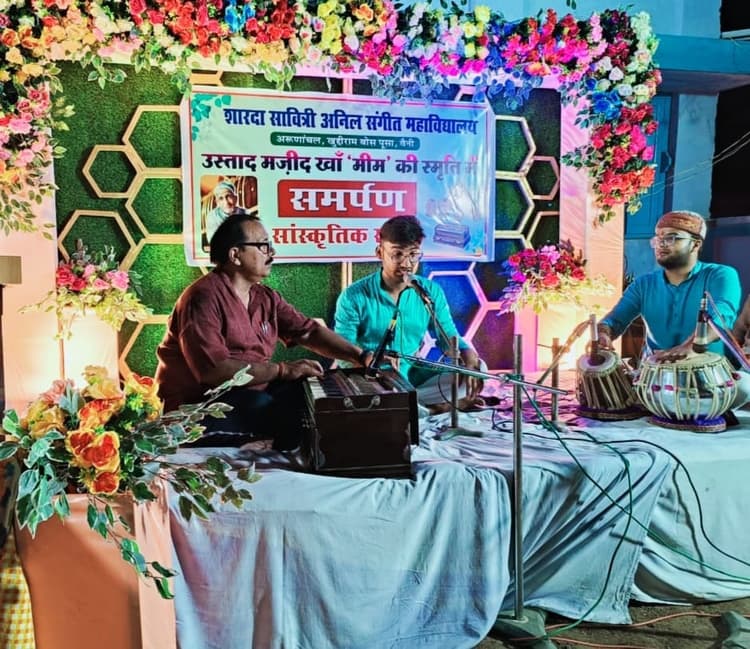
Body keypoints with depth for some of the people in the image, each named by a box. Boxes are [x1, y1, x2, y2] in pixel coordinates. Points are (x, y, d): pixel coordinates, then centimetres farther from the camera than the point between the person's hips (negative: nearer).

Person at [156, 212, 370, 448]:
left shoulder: (266, 298, 9)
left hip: (253, 391, 8)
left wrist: (360, 356, -7)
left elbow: (309, 331, 7)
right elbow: (213, 370, -28)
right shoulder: (204, 298, -19)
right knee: (286, 412, -29)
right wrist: (283, 369, -25)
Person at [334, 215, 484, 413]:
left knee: (477, 369, -13)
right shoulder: (354, 297, -11)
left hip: (413, 378, 4)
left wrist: (469, 358, -18)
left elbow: (450, 338, 5)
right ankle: (428, 406, -17)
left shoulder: (431, 292, 1)